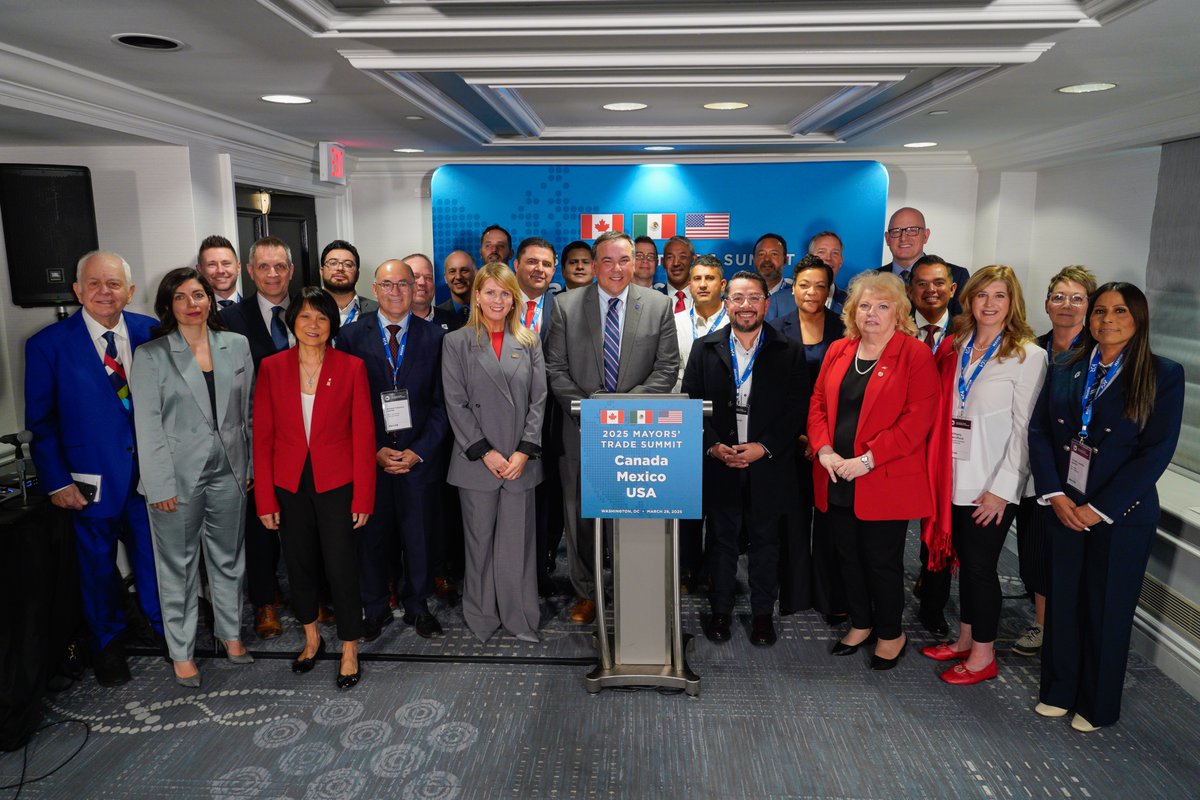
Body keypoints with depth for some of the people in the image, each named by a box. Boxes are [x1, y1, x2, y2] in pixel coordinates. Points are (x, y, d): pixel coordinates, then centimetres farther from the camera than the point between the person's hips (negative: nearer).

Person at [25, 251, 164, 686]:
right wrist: (57, 481, -8)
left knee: (154, 556, 14)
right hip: (92, 479, -1)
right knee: (98, 564, 15)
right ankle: (107, 643, 37)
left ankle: (165, 628, 37)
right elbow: (41, 421, -4)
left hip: (150, 471, 2)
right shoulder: (49, 344, -9)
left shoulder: (151, 332, -3)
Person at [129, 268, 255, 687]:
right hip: (179, 477, -2)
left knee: (229, 558, 16)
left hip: (228, 472, 3)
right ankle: (182, 651, 24)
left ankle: (230, 631, 34)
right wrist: (161, 486, -11)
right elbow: (148, 425, -7)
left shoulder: (237, 346, 3)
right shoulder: (150, 355, -5)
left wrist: (252, 465, 6)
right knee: (179, 566, 9)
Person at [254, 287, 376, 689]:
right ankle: (311, 638, 38)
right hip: (289, 485, 2)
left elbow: (363, 435, -6)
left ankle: (349, 651, 22)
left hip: (336, 484, -2)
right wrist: (265, 499, -2)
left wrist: (363, 497, -8)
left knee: (342, 568, 2)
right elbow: (263, 437, 1)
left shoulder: (351, 368, -6)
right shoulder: (271, 368, -1)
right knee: (299, 564, 16)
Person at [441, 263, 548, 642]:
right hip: (477, 461, -1)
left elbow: (538, 401, 5)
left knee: (518, 540, 6)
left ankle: (520, 617, 18)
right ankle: (482, 616, 22)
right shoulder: (456, 342, 3)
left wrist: (524, 451, -6)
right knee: (480, 540, 8)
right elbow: (456, 404, -3)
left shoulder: (528, 342, 8)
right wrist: (485, 453, -9)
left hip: (521, 461, 1)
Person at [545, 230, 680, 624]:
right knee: (580, 516, 9)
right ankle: (585, 592, 25)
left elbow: (667, 366, 0)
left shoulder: (659, 305, 3)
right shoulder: (566, 306, 3)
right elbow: (556, 368, 1)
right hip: (582, 429, 1)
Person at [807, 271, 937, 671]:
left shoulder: (916, 355, -8)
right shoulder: (838, 351, 9)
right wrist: (824, 450, -7)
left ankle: (890, 634, 28)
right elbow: (817, 404, 9)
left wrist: (867, 460, -19)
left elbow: (917, 419, -15)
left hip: (884, 482, -5)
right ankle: (860, 624, 35)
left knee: (883, 561, 6)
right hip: (838, 479, 5)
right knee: (848, 556, 15)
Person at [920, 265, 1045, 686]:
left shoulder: (1027, 356, -8)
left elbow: (1024, 428, -11)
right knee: (965, 560, 15)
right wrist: (941, 470, 4)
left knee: (980, 564, 3)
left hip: (992, 485, -5)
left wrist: (1000, 488, -14)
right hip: (958, 476, 5)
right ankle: (965, 640, 31)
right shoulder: (959, 348, 10)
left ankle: (983, 655, 19)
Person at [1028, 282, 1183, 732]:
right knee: (1062, 601, 12)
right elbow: (1039, 432, 2)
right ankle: (1059, 691, 30)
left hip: (1121, 514, -3)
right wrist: (1055, 495, -10)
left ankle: (1097, 705, 29)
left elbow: (1157, 451, -11)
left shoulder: (1163, 375, -5)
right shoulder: (1065, 373, 5)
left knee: (1107, 609, 9)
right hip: (1063, 509, 3)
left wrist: (1099, 508, -14)